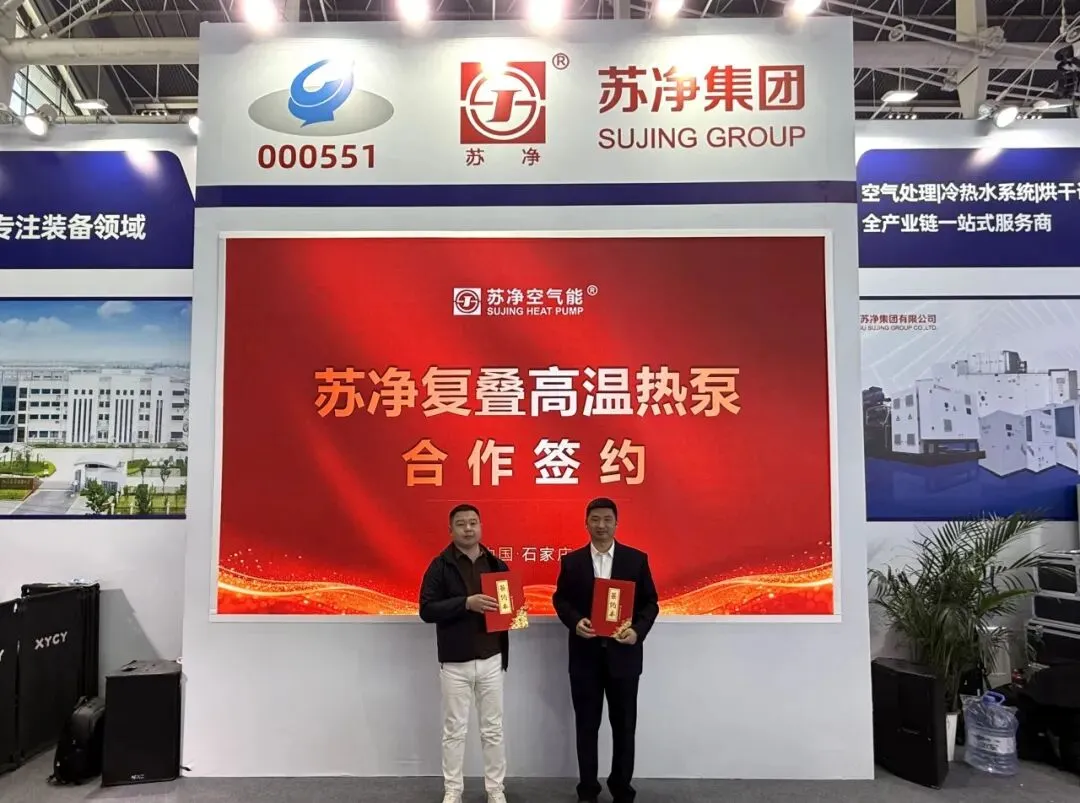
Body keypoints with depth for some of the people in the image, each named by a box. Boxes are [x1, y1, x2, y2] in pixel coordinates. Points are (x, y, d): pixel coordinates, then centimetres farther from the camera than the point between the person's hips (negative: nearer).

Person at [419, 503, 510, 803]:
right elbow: (427, 610, -13)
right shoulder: (440, 566, -6)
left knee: (493, 729, 11)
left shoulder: (496, 564, 5)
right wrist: (466, 603, -24)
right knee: (454, 730, 8)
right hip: (455, 663, -3)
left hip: (491, 659, 3)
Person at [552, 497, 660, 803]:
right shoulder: (571, 561, 2)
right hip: (585, 654, 1)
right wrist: (575, 621, -14)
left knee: (624, 724, 9)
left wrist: (638, 631, -16)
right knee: (586, 725, 10)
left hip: (623, 653, 0)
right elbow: (560, 599, 5)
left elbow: (650, 603, 1)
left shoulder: (636, 559, 0)